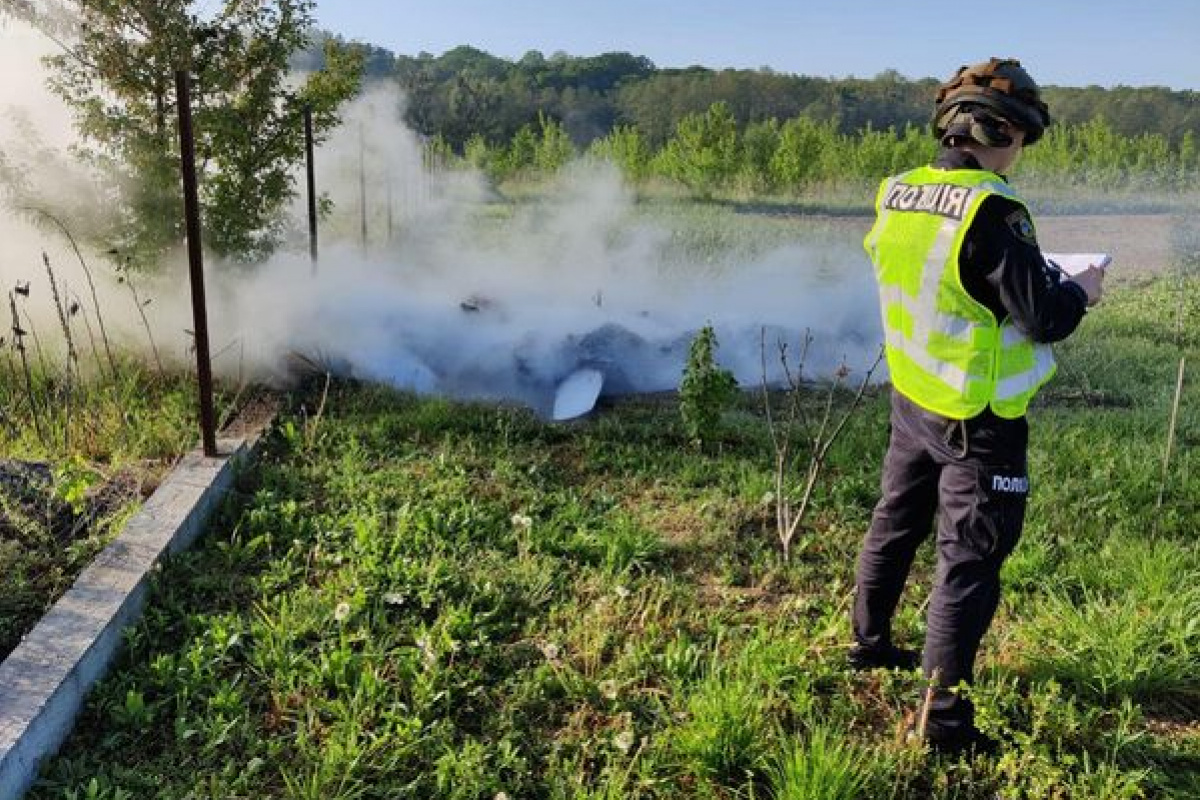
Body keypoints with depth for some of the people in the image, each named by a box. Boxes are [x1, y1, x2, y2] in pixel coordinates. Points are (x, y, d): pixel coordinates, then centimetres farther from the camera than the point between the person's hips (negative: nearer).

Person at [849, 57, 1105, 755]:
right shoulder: (992, 213, -23)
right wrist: (1082, 291, 1)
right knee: (968, 562, 2)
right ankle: (946, 718, 11)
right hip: (980, 423, -7)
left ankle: (871, 643, 40)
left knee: (895, 525, 22)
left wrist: (1038, 278, 16)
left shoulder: (895, 198, -1)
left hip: (913, 402, 7)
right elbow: (1047, 320, -20)